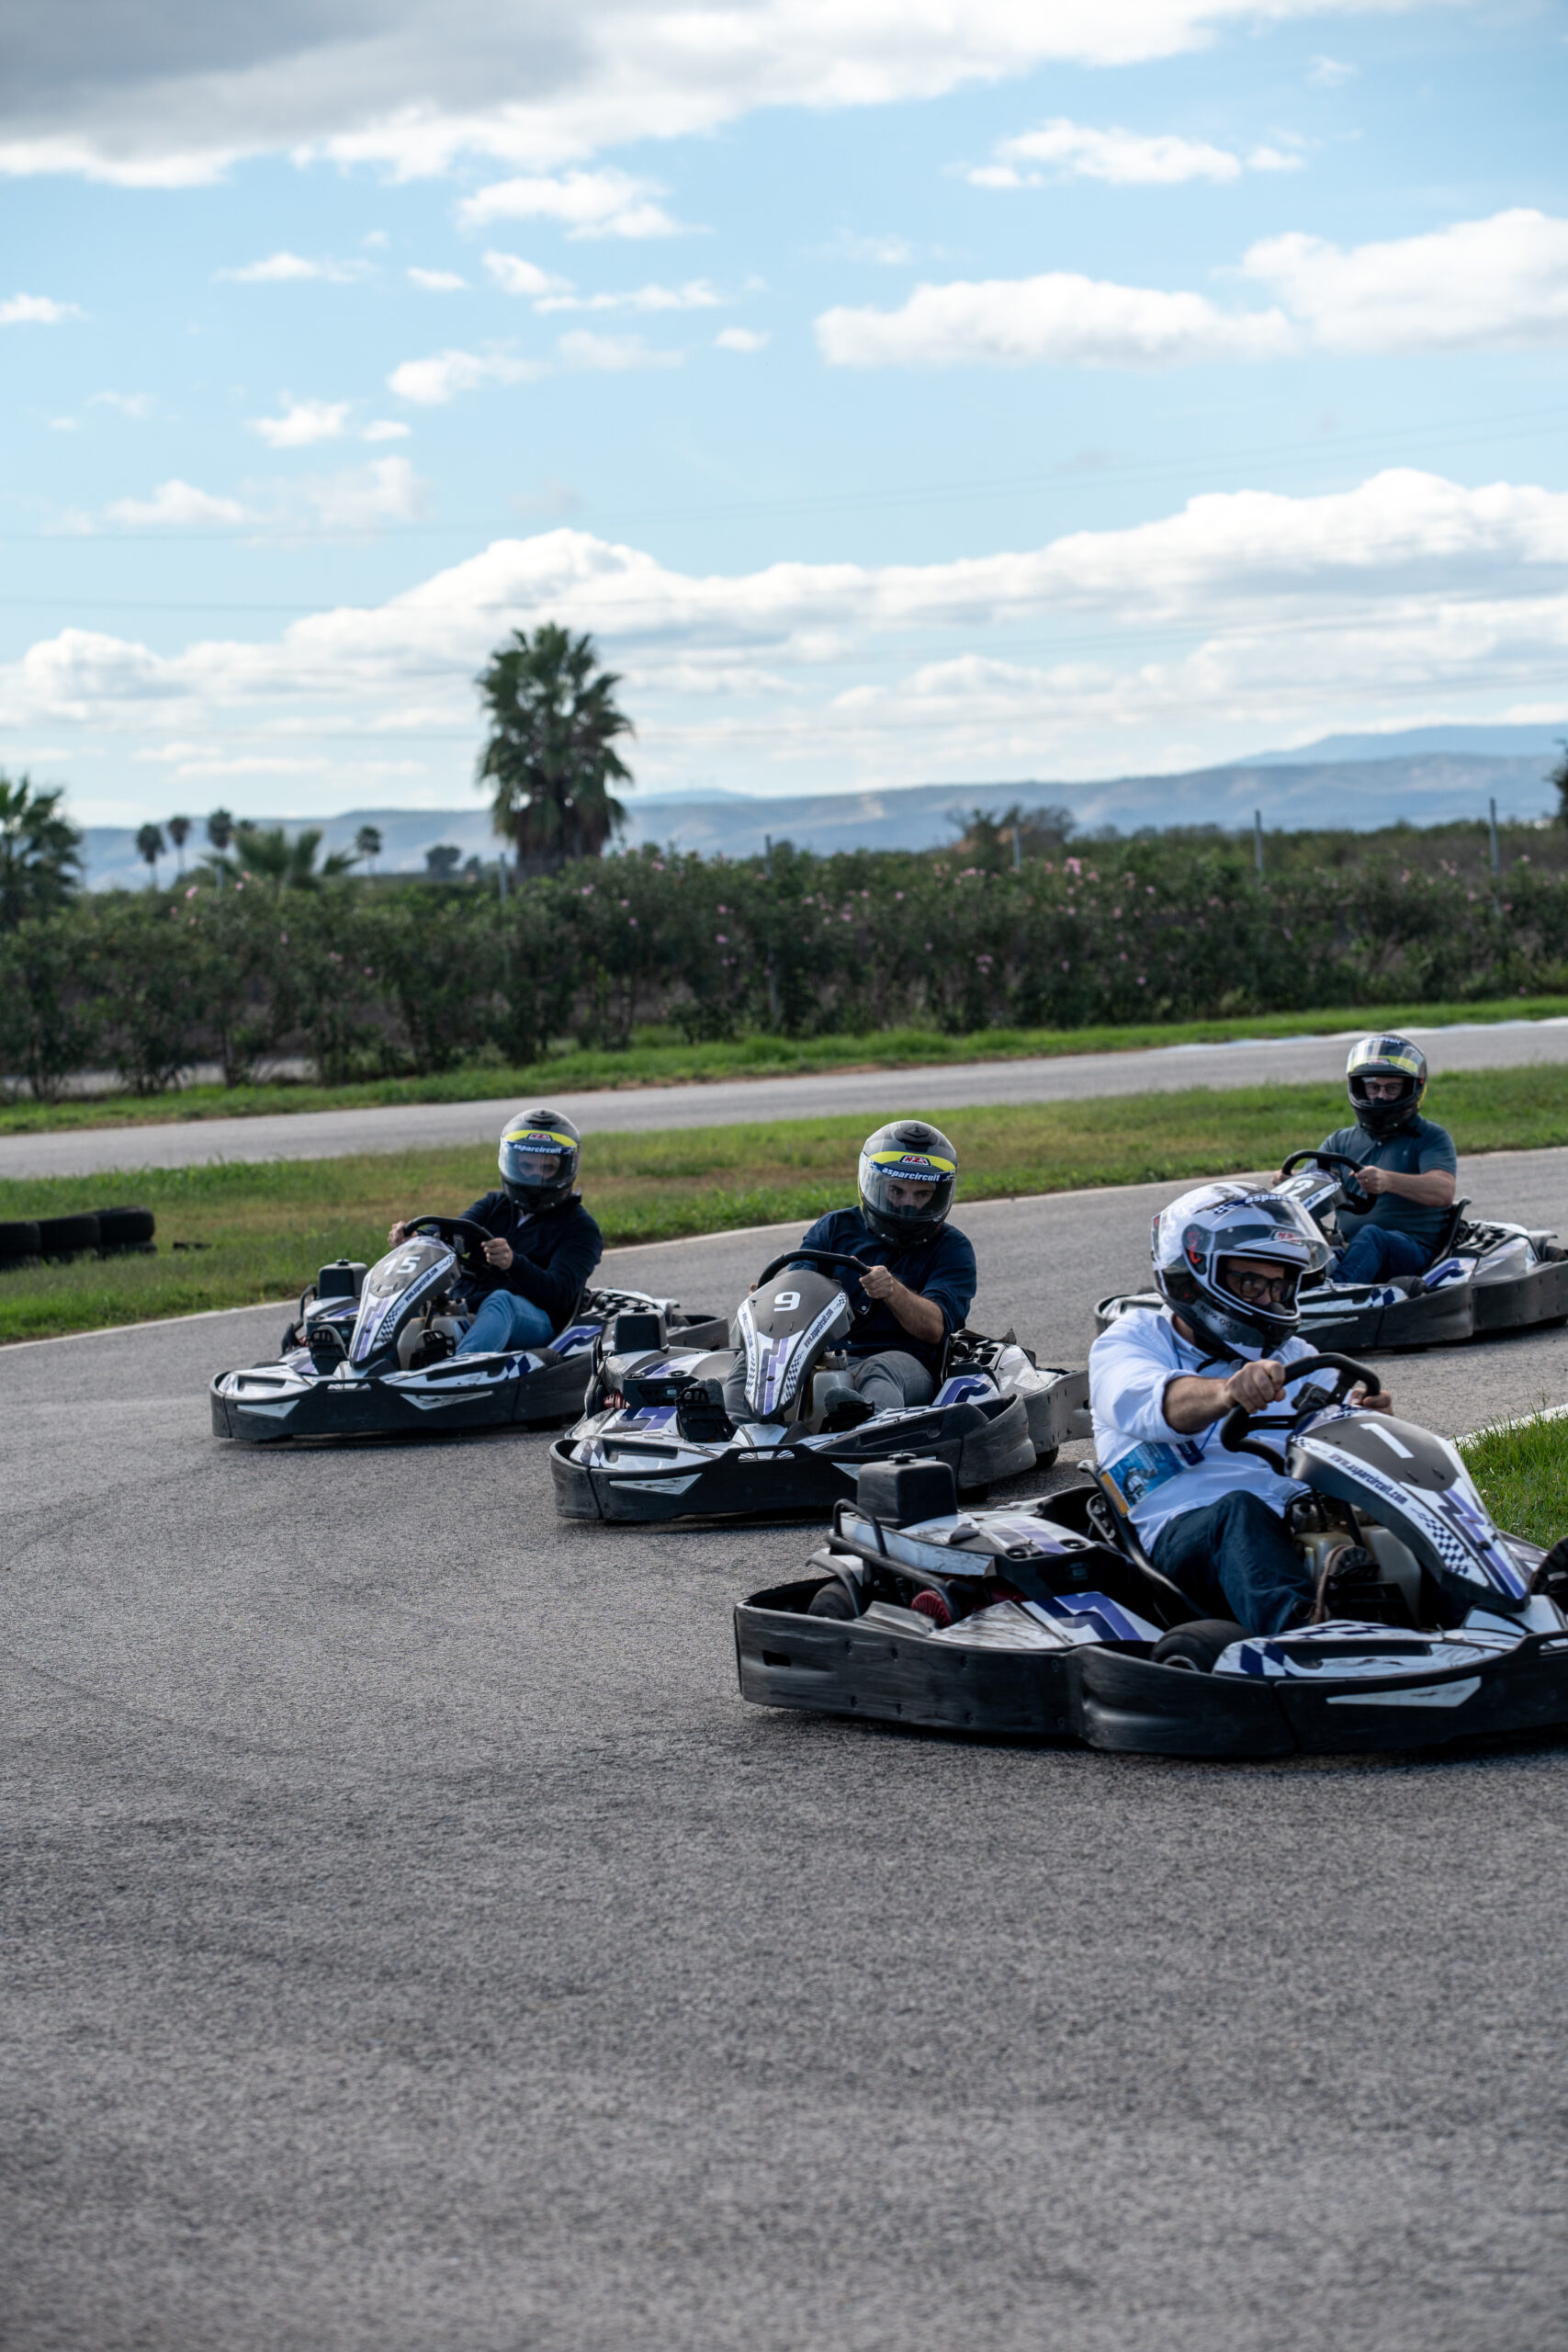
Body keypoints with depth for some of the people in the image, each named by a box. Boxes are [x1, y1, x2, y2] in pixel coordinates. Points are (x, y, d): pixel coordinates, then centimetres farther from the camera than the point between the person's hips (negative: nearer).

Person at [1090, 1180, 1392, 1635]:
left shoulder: (1291, 1358, 28)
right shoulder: (1132, 1342, 12)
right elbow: (1153, 1403, -14)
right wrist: (1230, 1390, -37)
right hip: (1181, 1532, -4)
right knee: (1240, 1511, -37)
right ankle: (1307, 1631, -68)